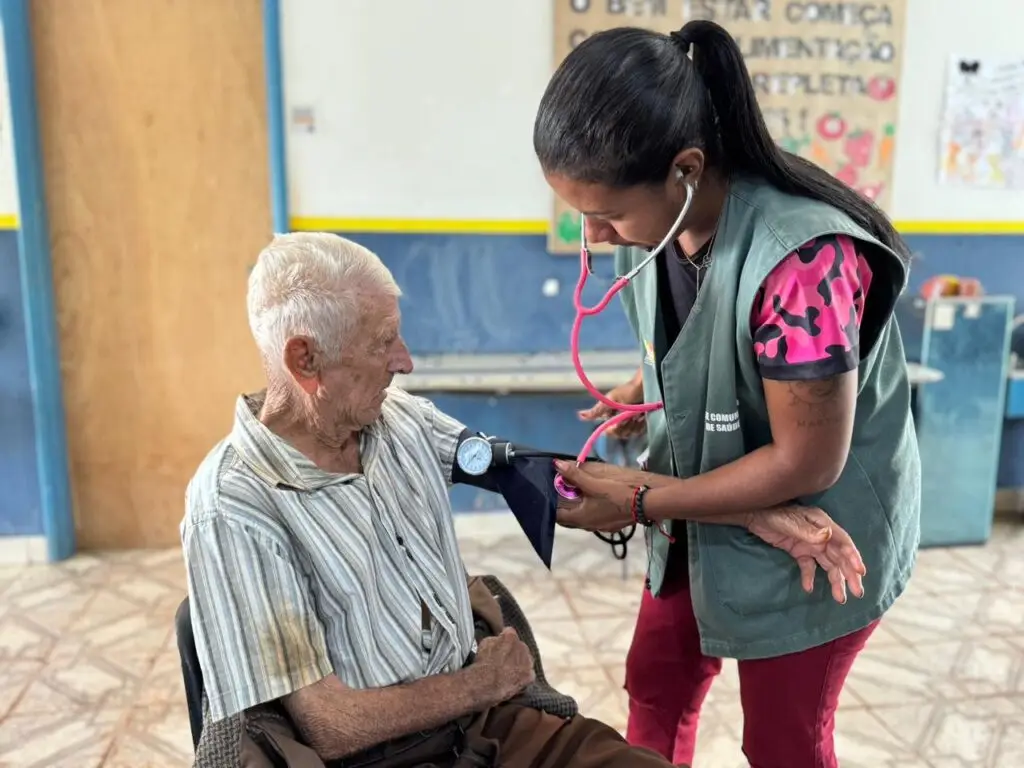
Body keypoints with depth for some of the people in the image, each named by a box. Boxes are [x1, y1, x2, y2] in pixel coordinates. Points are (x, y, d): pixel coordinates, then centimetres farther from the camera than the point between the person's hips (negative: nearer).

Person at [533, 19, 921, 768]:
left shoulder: (801, 262, -36)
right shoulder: (663, 210, -12)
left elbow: (807, 463, -27)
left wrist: (642, 502, -22)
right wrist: (646, 389, -10)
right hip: (709, 500, 7)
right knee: (656, 684, 21)